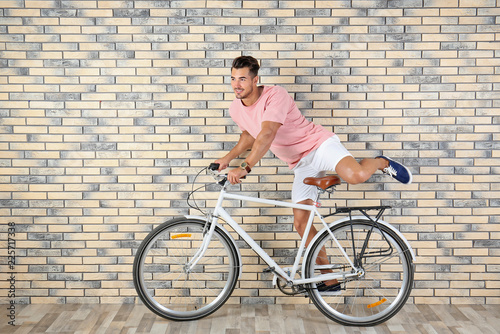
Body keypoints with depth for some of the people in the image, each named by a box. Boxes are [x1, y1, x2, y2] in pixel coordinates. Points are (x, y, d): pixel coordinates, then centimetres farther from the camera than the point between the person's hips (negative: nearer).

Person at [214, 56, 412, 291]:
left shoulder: (275, 95, -21)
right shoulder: (236, 109, 2)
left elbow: (267, 135, -34)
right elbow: (249, 135, 22)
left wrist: (245, 168, -42)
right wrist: (228, 157, 8)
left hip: (319, 145, -6)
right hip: (301, 164, 6)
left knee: (355, 176, -36)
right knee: (301, 223, -4)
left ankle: (381, 163, 2)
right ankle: (330, 280, 8)